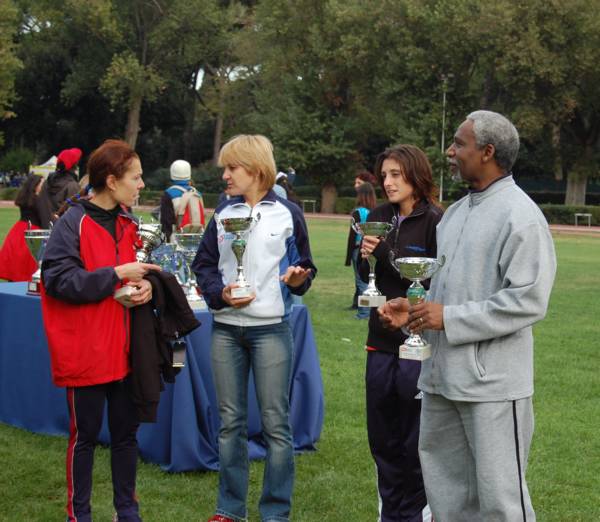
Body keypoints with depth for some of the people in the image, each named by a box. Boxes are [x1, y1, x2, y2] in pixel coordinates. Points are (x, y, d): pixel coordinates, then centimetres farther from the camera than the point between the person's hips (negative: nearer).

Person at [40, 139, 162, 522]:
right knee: (86, 435, 5)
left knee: (126, 432, 14)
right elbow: (58, 280, -20)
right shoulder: (72, 224, -12)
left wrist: (144, 284, -2)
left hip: (123, 347, 6)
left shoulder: (128, 224, 9)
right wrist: (117, 274, -22)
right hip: (86, 350, -6)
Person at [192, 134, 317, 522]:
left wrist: (298, 278, -17)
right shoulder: (223, 214, 9)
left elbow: (304, 267, 5)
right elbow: (204, 264, 10)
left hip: (271, 328, -3)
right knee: (230, 421, 9)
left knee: (276, 423, 0)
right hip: (226, 328, 3)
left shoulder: (288, 213, 0)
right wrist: (220, 293, -8)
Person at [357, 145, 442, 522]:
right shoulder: (378, 218, 5)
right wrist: (365, 257, -6)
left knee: (414, 438, 5)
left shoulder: (436, 222, -12)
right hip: (381, 342, 6)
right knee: (382, 436, 14)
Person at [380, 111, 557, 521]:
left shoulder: (520, 215, -13)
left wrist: (449, 318, -19)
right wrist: (414, 310, 3)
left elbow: (528, 301, -20)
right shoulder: (456, 212, 14)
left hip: (492, 381, -8)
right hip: (442, 375, 8)